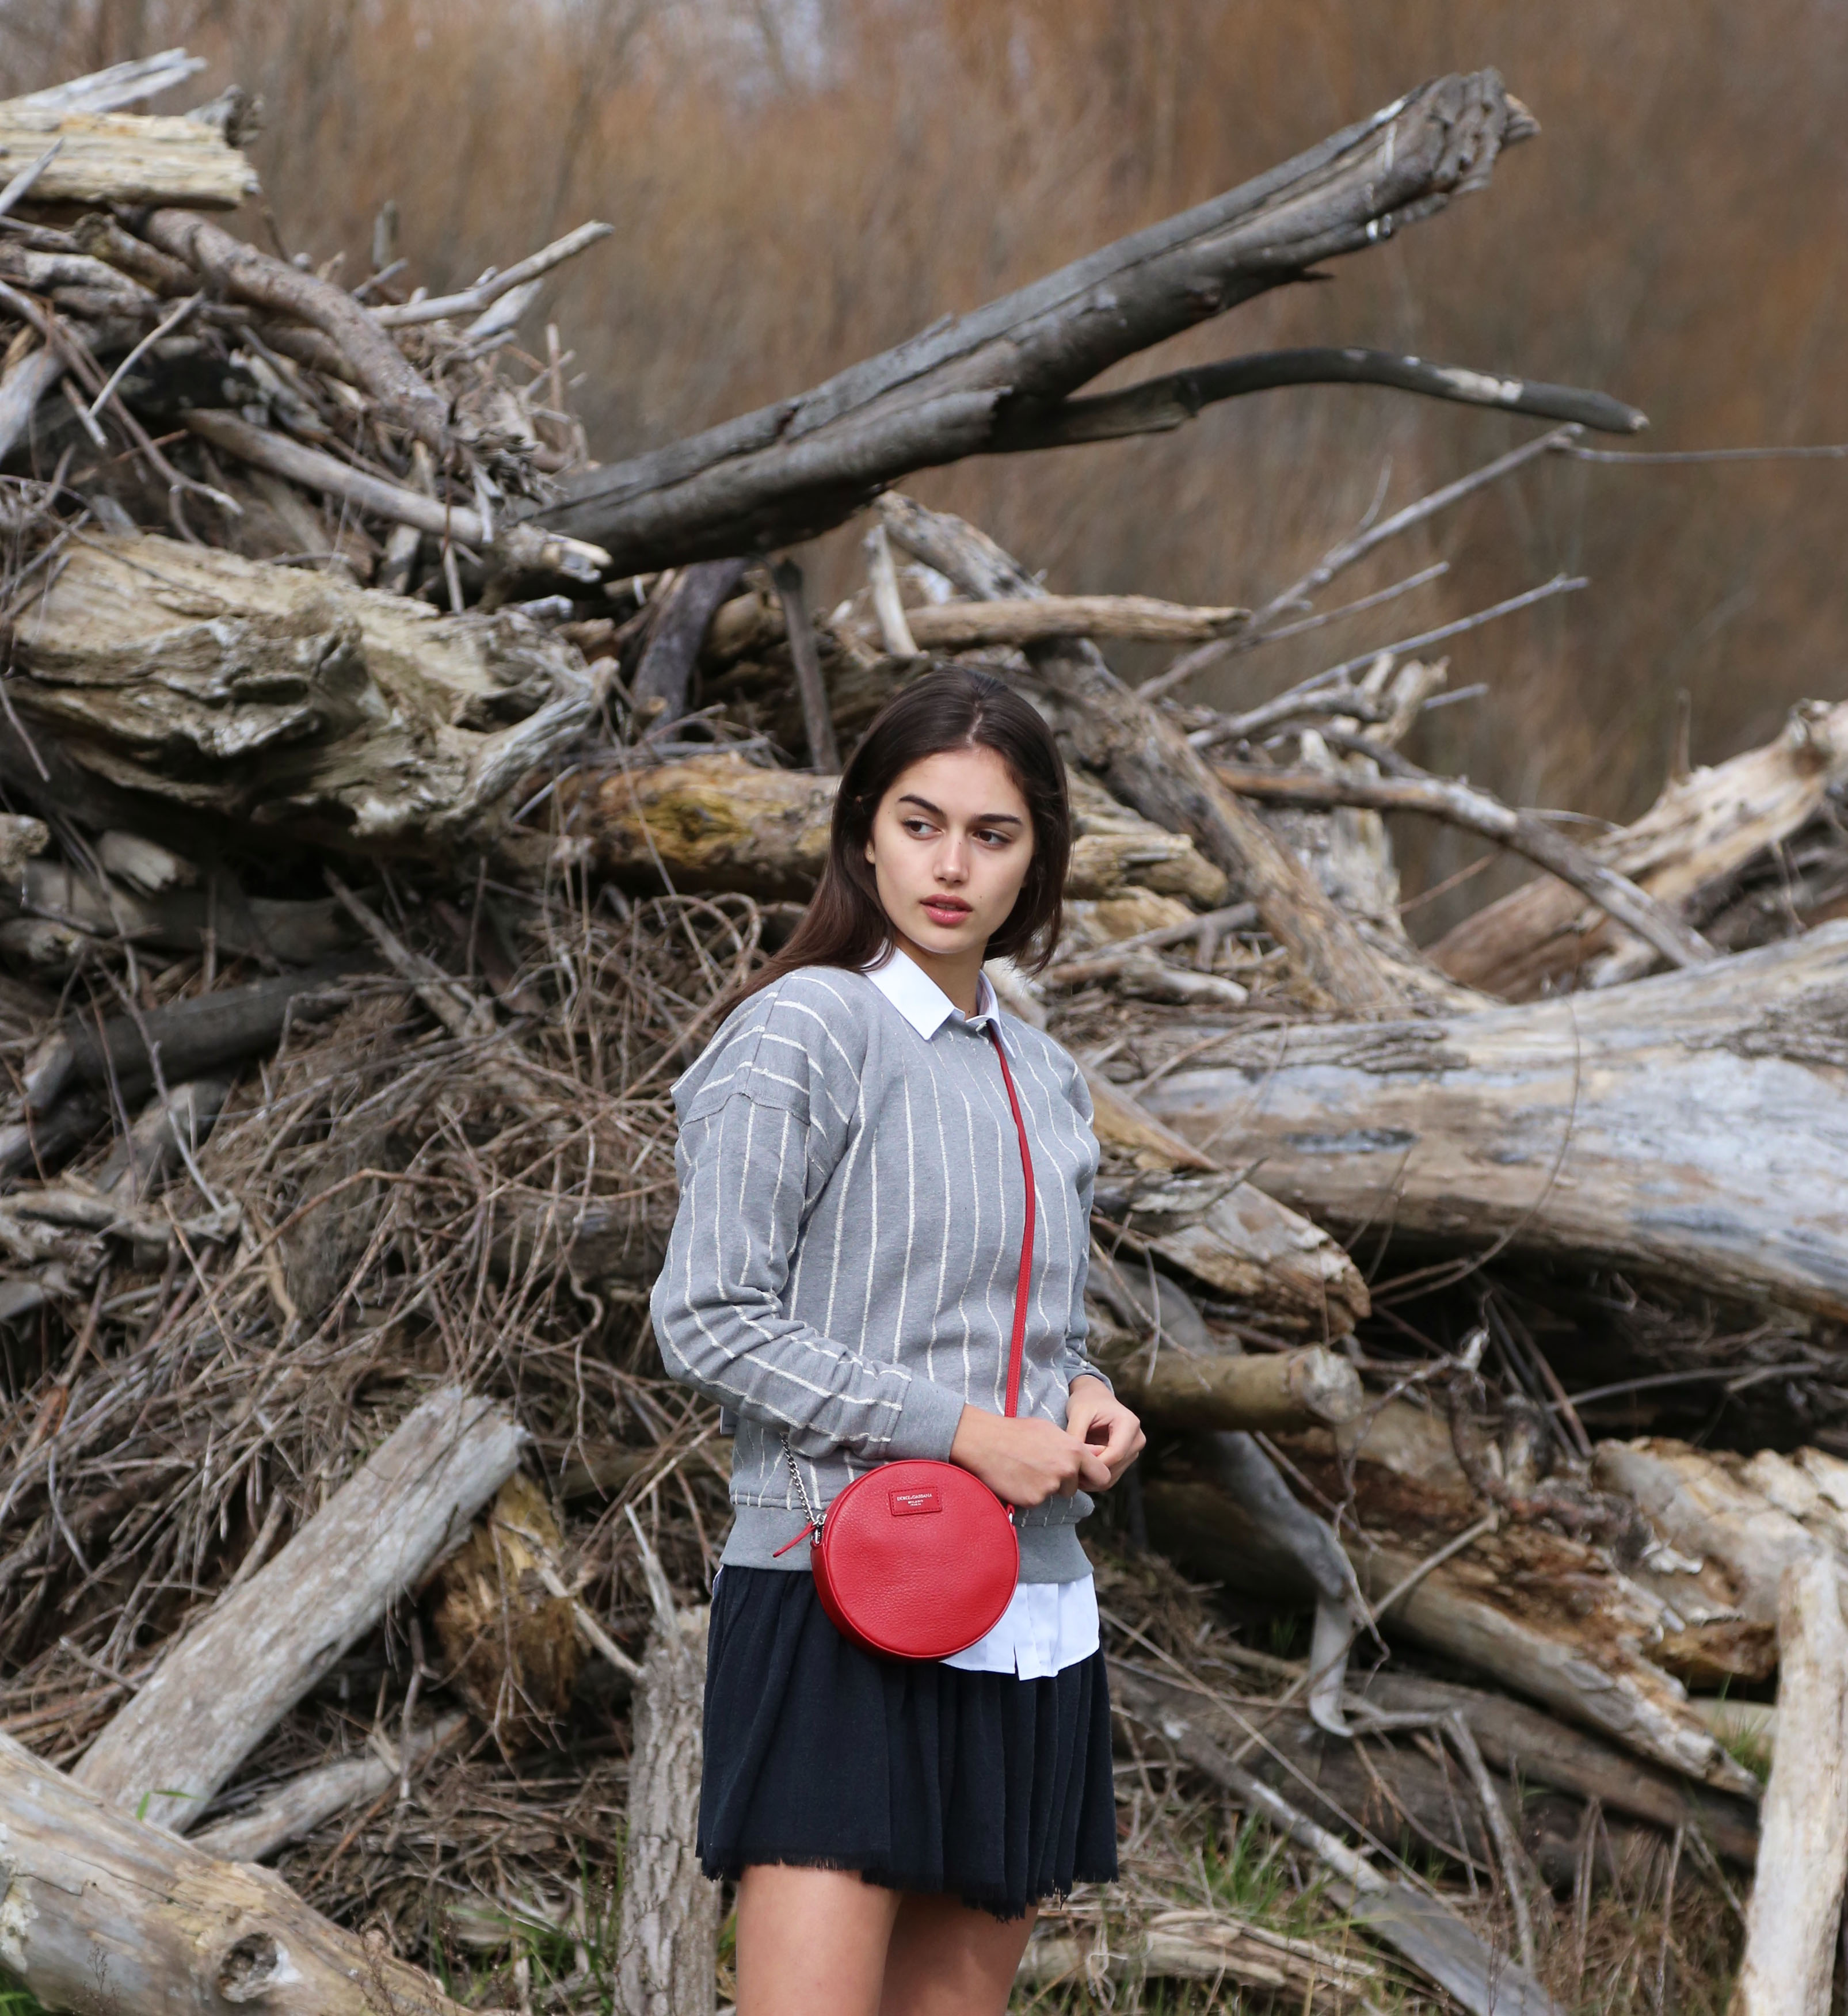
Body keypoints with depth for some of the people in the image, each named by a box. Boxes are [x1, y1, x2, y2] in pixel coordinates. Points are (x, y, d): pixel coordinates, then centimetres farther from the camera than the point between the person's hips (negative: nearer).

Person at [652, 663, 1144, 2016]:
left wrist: (1087, 1403, 2)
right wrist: (960, 1433, -15)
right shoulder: (805, 1032, -5)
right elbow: (709, 1320, -11)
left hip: (1031, 1622, 7)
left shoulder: (1048, 1083, 16)